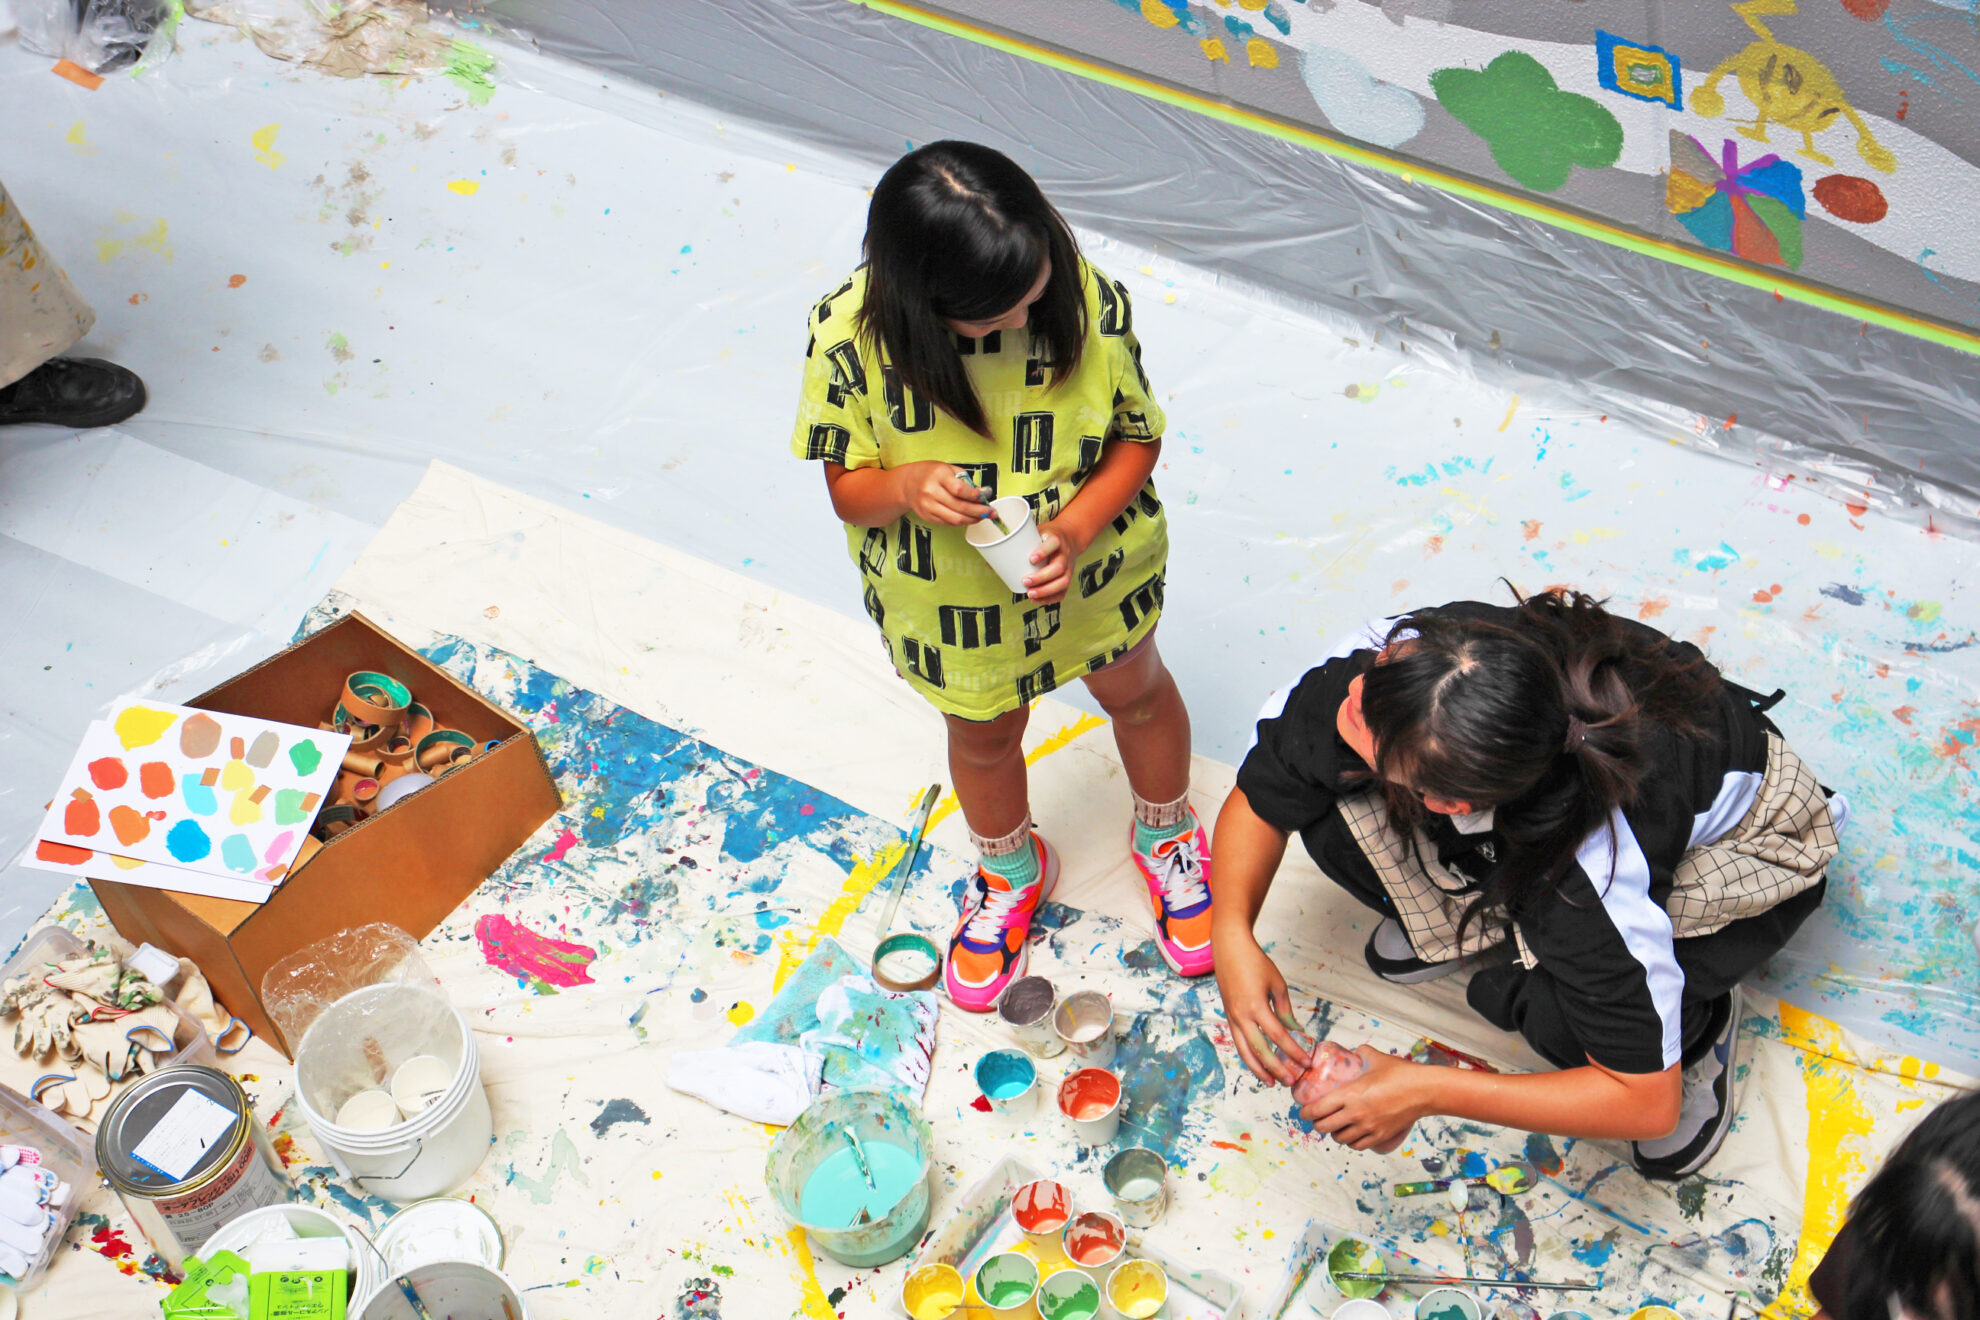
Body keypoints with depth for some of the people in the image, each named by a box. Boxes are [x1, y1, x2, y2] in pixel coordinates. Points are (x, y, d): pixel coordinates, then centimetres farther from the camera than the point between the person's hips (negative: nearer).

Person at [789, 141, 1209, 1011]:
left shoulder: (1092, 304, -28)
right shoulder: (851, 337, -30)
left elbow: (1138, 437, -12)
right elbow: (847, 484, -16)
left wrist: (1076, 525, -30)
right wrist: (905, 489, -40)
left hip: (1093, 567, 1)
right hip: (952, 603, 0)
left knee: (1135, 690, 26)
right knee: (984, 736, 25)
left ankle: (1166, 838, 61)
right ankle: (1011, 875, 60)